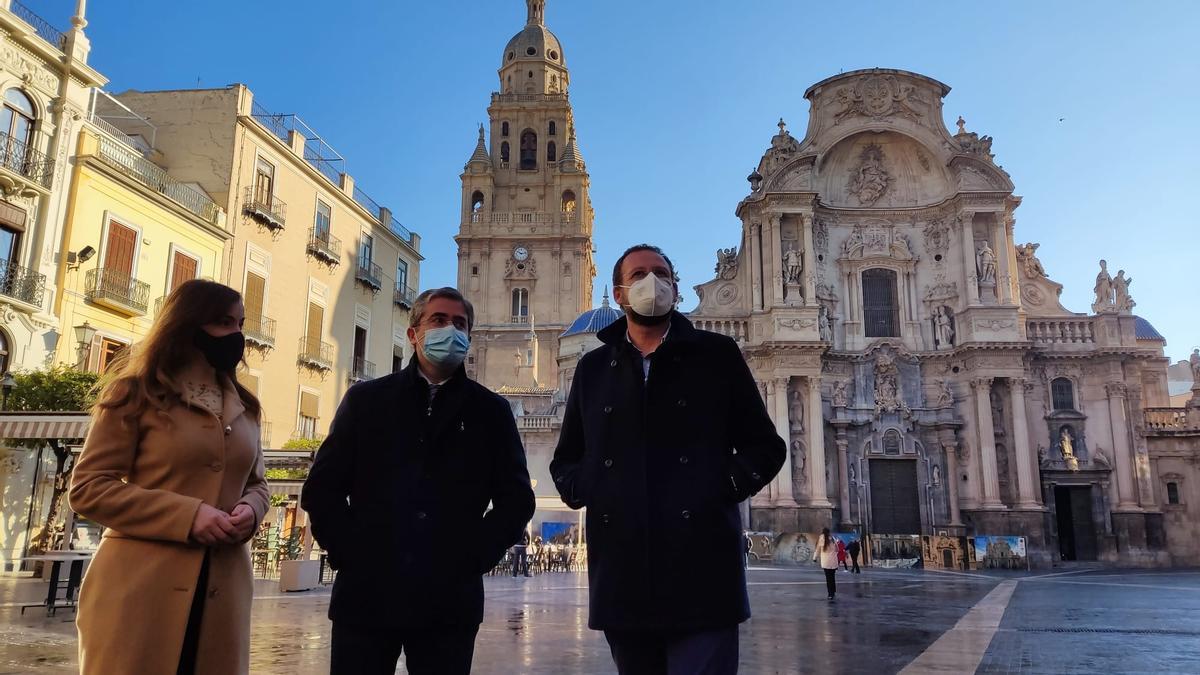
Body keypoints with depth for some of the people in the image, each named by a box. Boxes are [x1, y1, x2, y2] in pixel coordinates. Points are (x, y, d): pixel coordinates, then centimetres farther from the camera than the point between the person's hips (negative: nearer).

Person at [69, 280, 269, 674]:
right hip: (141, 586, -5)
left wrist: (250, 510, -3)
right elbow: (88, 487, -5)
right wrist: (186, 516, -16)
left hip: (220, 590, 5)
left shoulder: (244, 407, 16)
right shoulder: (137, 392, 0)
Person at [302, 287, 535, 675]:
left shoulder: (491, 411, 9)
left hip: (450, 602, 0)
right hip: (365, 594, 0)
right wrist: (347, 553, -4)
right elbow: (321, 487, 6)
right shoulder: (366, 399, 9)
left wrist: (475, 558, -4)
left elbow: (517, 499, 6)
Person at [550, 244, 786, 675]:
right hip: (622, 581, 3)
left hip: (702, 576, -3)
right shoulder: (593, 368, 15)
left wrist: (728, 485, -7)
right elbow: (566, 460, 22)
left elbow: (765, 446, 9)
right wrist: (583, 492, 2)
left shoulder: (716, 355, 7)